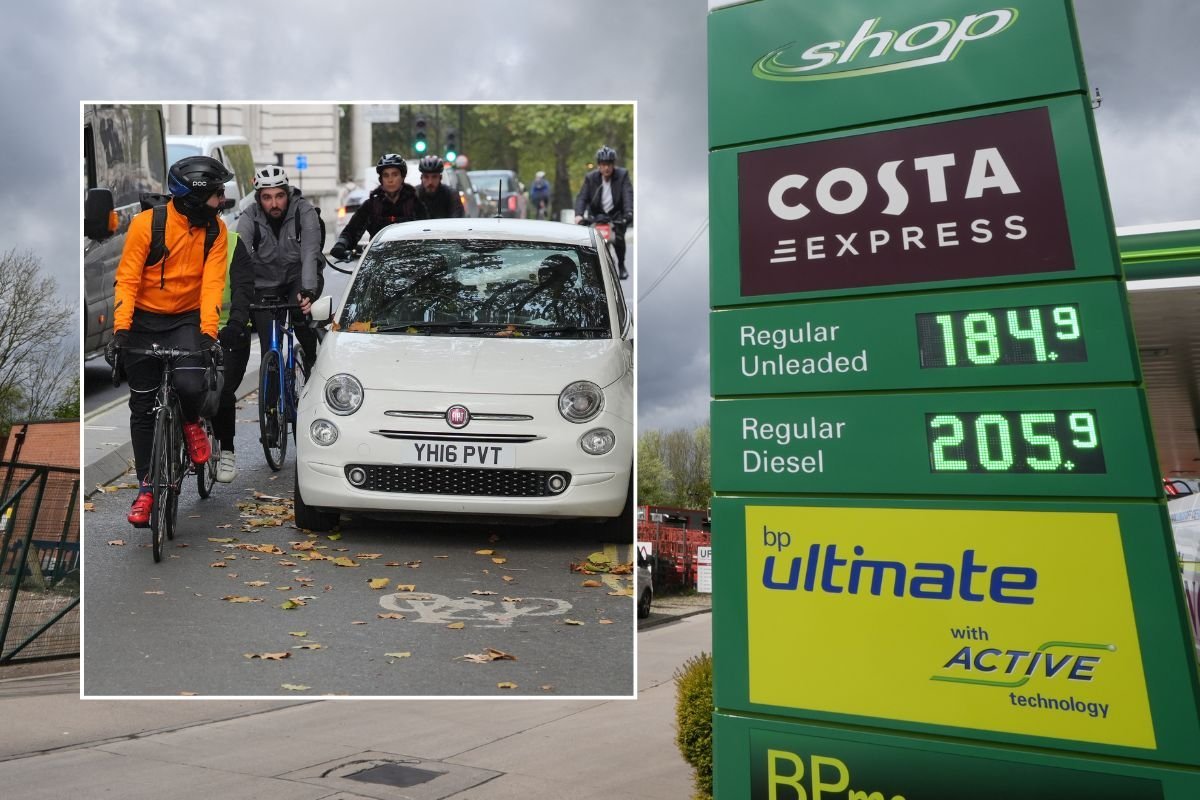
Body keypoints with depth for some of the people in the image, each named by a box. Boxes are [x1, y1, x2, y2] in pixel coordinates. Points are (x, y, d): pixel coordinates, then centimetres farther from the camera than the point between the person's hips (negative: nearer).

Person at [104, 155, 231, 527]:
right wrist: (119, 330, -23)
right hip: (144, 321, 0)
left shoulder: (215, 230, -8)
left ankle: (191, 423, 10)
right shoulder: (146, 223, -15)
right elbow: (127, 279, -15)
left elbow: (212, 283, -14)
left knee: (190, 385, -27)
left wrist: (208, 332, -25)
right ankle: (146, 487, 17)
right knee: (142, 408, 5)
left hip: (187, 320, 1)